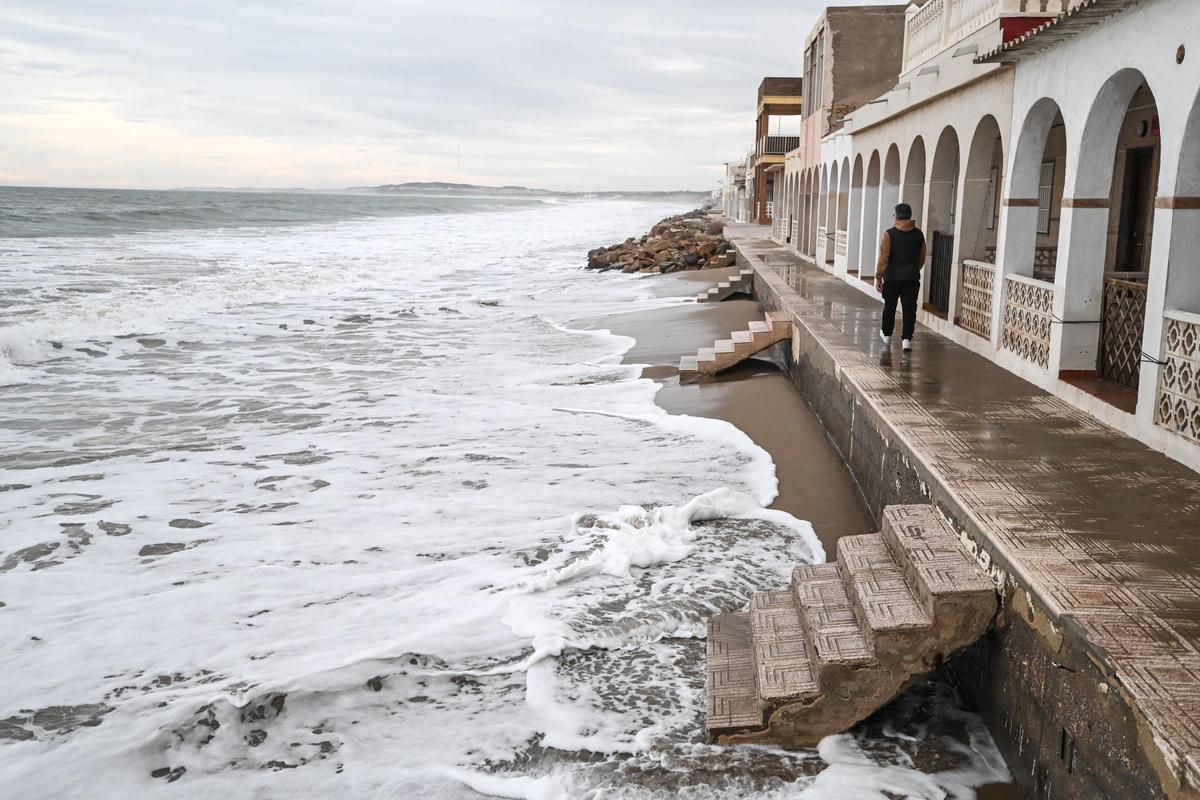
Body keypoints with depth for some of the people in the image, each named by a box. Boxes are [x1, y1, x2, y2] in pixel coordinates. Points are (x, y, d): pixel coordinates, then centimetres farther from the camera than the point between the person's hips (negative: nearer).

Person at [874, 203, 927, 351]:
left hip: (892, 278, -2)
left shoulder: (889, 234, -7)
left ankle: (886, 334, 29)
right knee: (909, 309, 1)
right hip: (912, 278, 2)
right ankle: (906, 339, -6)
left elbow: (883, 258, -12)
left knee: (889, 307, 14)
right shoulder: (919, 234, 6)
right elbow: (922, 258, 14)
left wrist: (878, 277, -9)